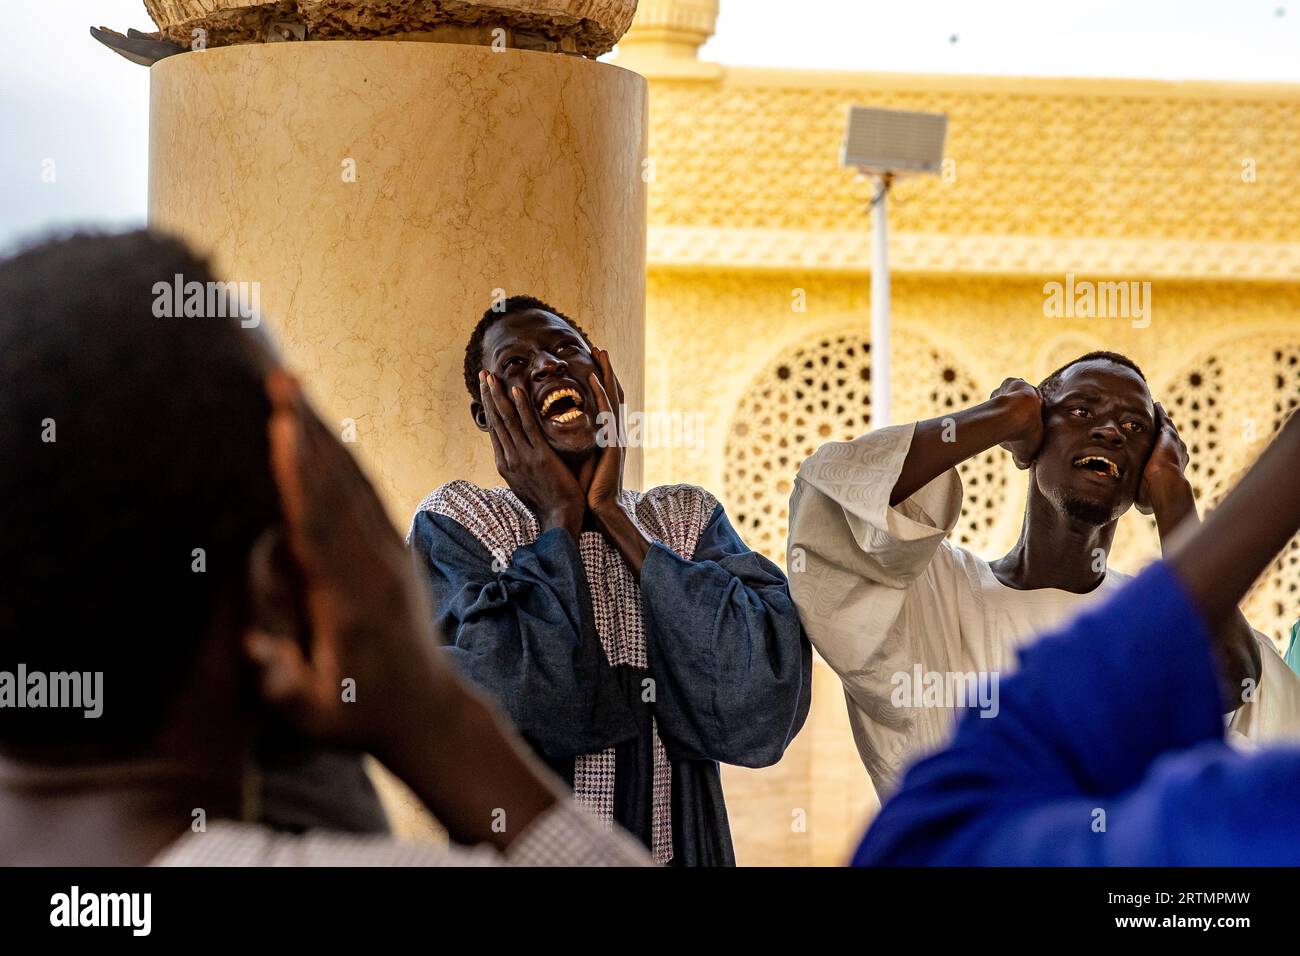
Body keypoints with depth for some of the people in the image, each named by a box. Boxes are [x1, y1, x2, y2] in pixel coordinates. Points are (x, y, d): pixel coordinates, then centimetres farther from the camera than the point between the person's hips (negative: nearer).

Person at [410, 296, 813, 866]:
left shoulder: (689, 519, 1)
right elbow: (534, 710, -23)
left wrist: (612, 514, -12)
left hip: (682, 848, 3)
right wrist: (559, 518, -12)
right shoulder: (455, 524, -7)